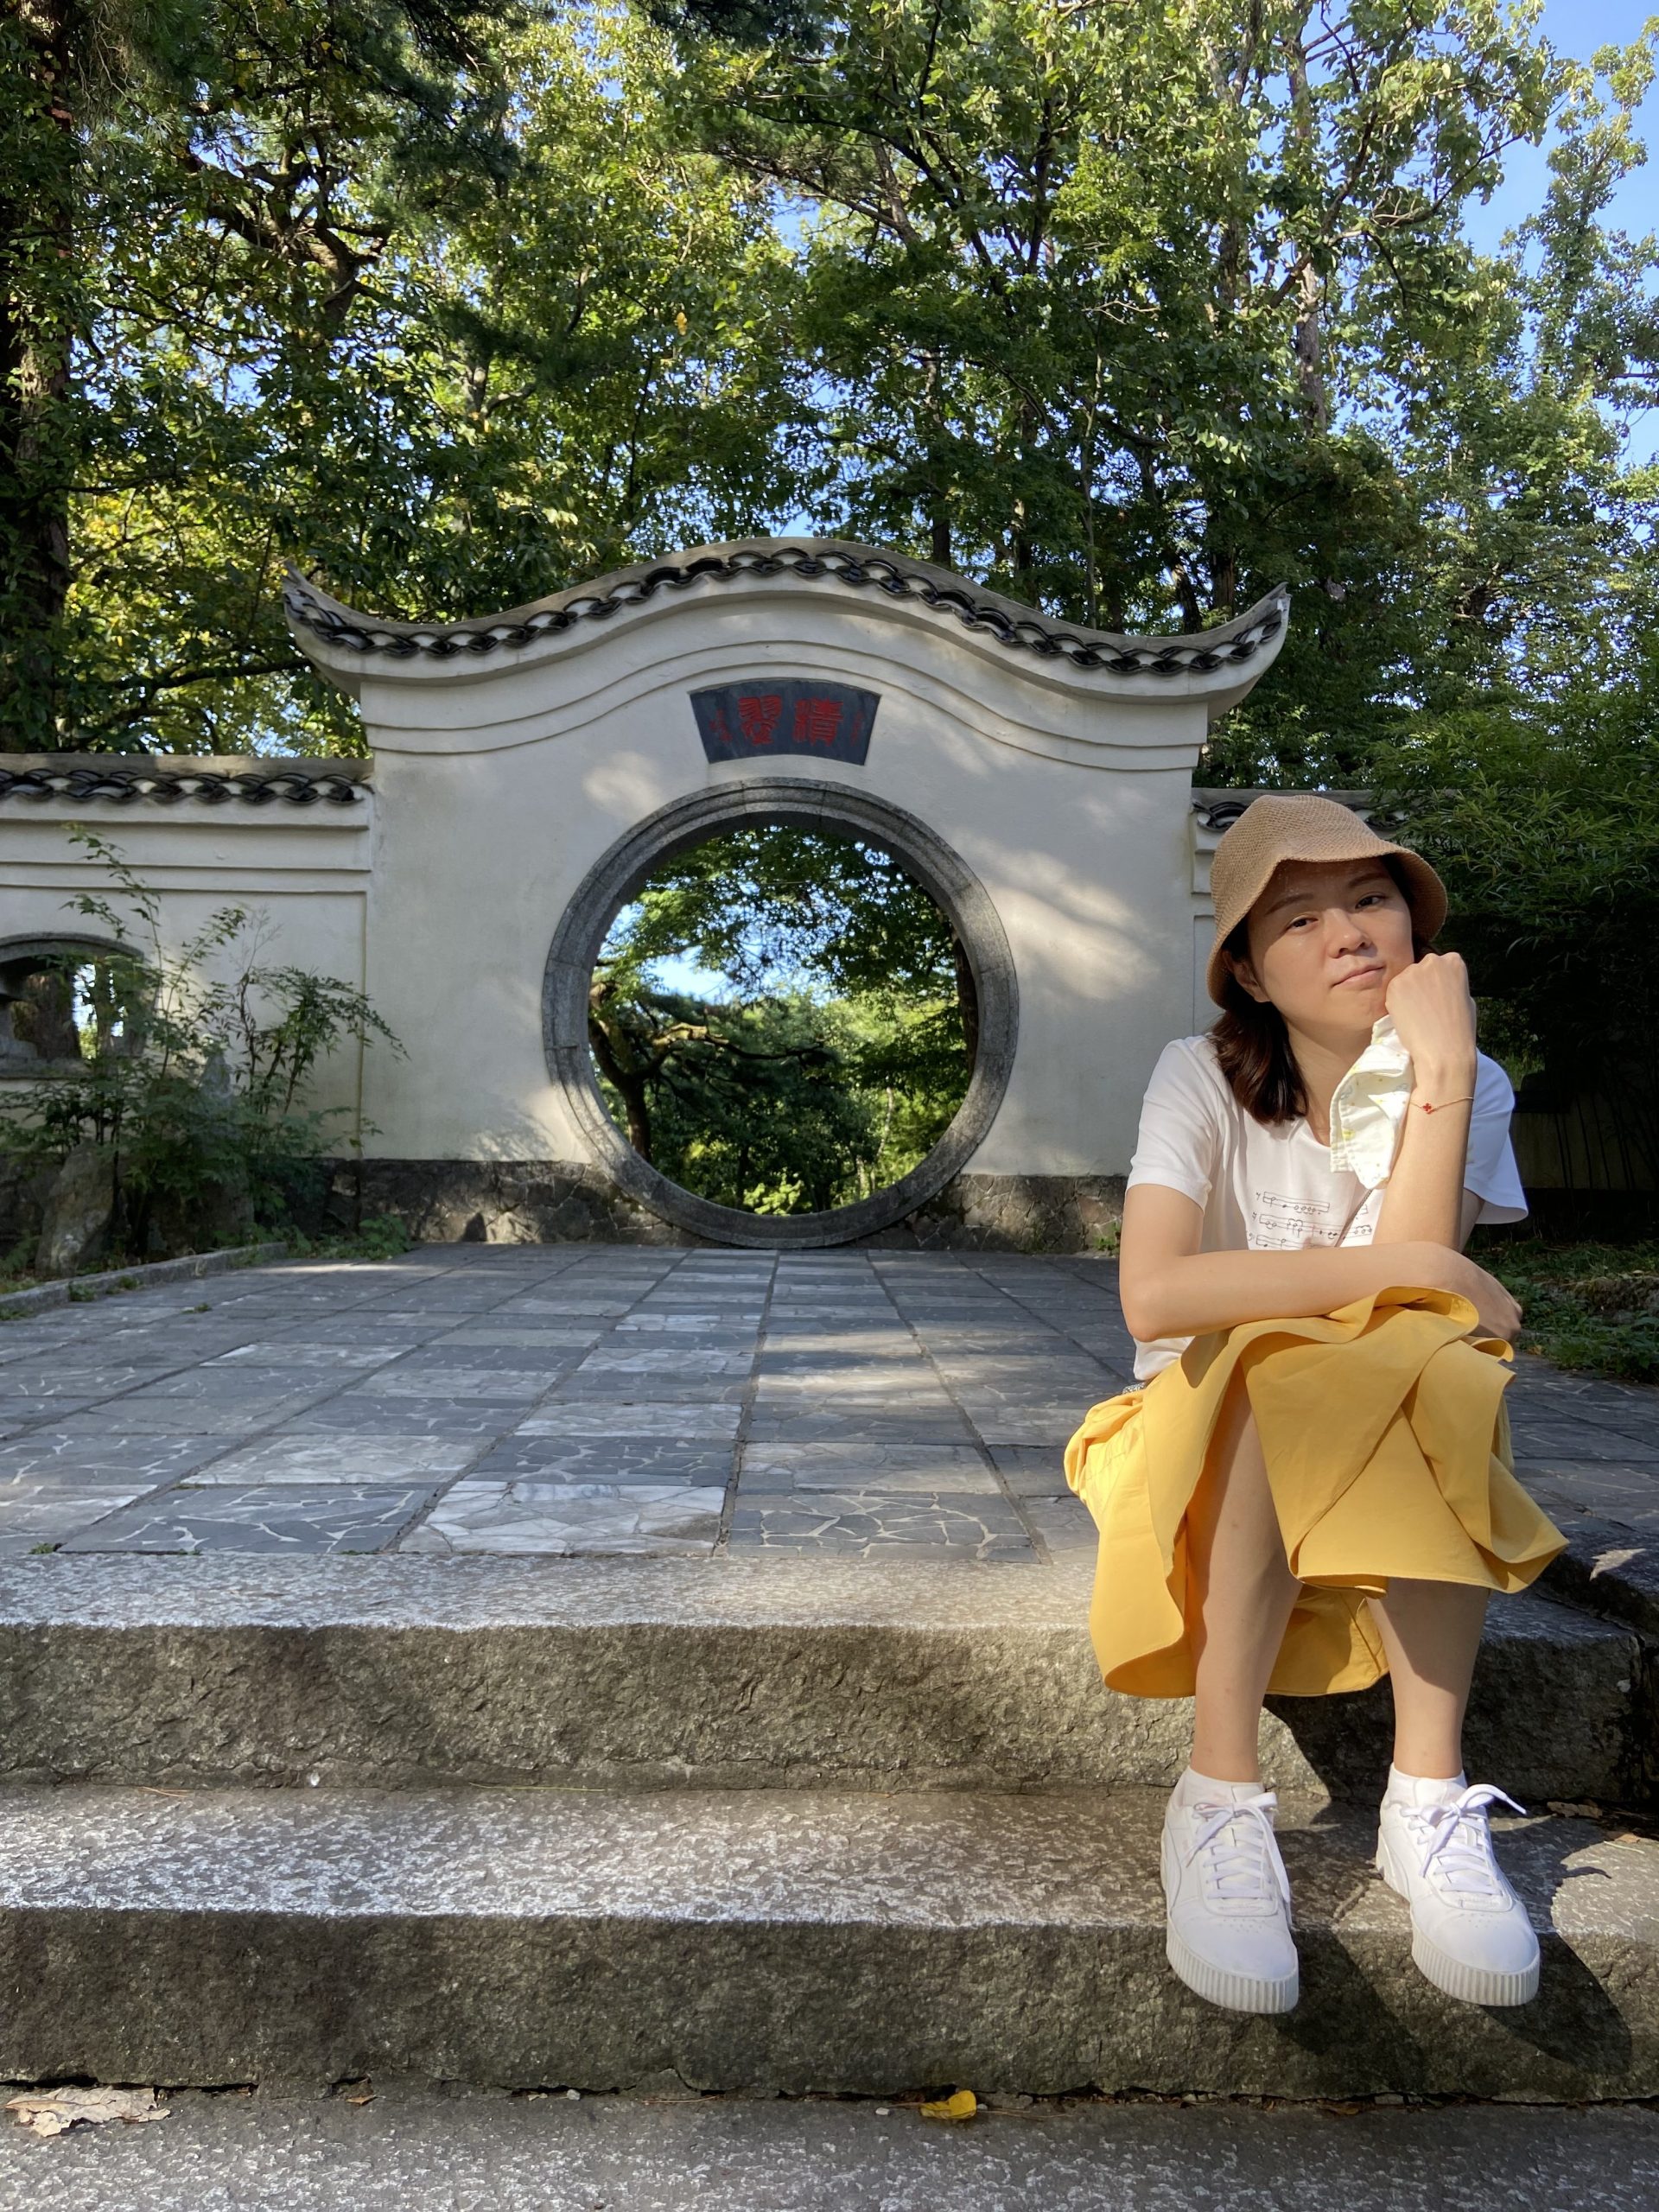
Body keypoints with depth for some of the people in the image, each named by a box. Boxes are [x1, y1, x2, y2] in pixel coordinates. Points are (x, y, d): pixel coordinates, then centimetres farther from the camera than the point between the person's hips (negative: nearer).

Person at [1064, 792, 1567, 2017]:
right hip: (1207, 1443, -2)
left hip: (1402, 1469, 3)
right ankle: (1220, 1800, -28)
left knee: (1448, 1364, -30)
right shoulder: (1205, 1078, -13)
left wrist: (1440, 1067, -24)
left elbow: (1419, 1298, -21)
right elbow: (1155, 1294, -29)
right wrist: (1415, 1271, -26)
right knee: (1281, 1372, -35)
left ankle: (1430, 1799, -25)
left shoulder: (1469, 1085, -4)